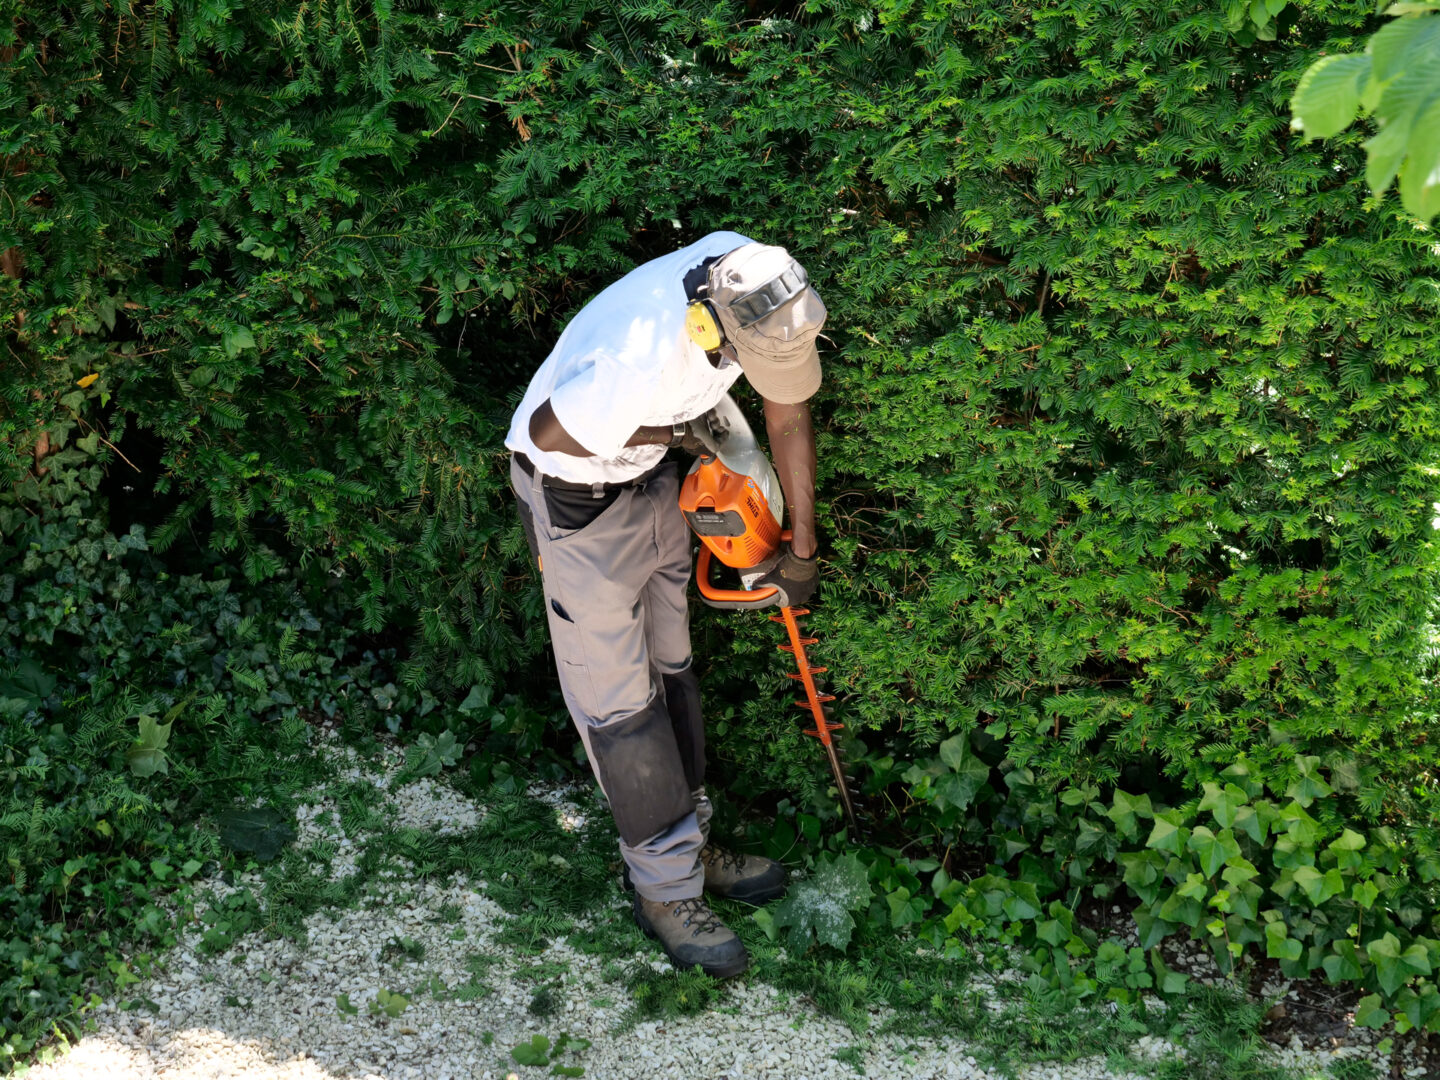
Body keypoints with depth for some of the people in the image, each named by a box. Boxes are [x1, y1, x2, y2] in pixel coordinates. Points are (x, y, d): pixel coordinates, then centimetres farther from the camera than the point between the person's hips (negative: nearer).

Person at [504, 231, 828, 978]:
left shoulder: (758, 288, -21)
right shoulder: (639, 359, -42)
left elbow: (787, 413, -6)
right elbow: (547, 433, -26)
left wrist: (802, 547, 0)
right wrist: (667, 435, -16)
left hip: (648, 475, 7)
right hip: (574, 490, -7)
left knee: (669, 666, 17)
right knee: (619, 701, 0)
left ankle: (690, 843, 33)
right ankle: (666, 891, 12)